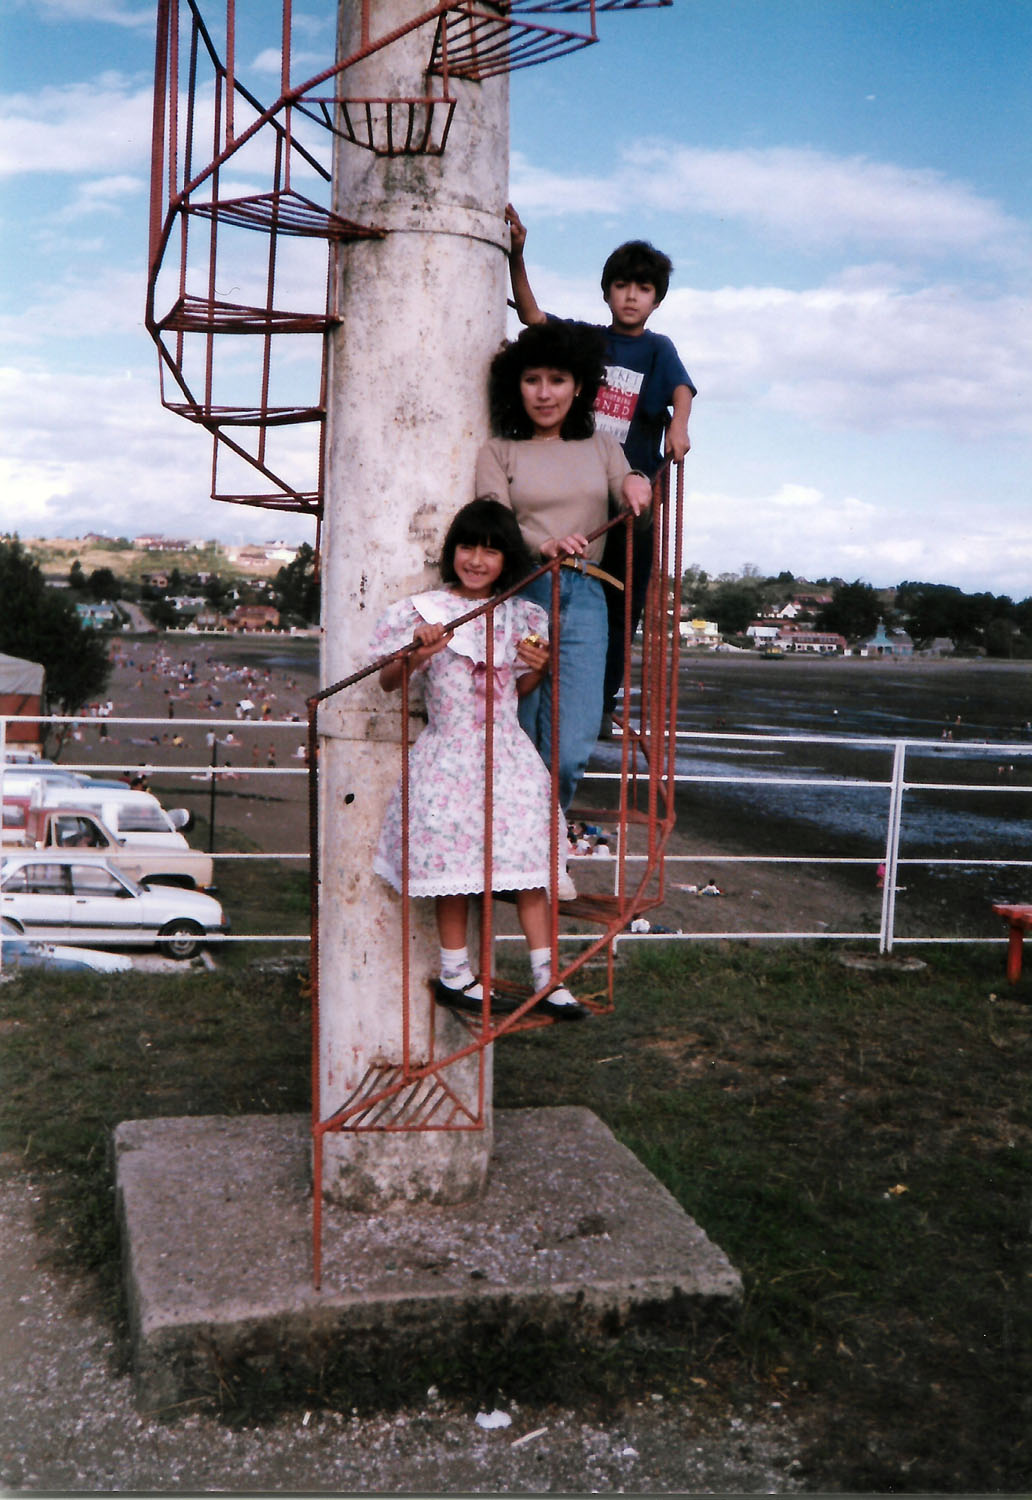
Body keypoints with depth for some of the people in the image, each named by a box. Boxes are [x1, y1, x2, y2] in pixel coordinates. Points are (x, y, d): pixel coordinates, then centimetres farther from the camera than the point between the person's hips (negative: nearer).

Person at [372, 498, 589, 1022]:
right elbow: (388, 681, -2)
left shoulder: (522, 616, 8)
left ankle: (547, 979, 8)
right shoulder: (423, 610, -2)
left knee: (529, 863, 0)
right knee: (454, 864, 2)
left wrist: (537, 667, -4)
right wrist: (417, 655, -22)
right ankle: (454, 975, 18)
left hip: (508, 755, 3)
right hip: (449, 756, -3)